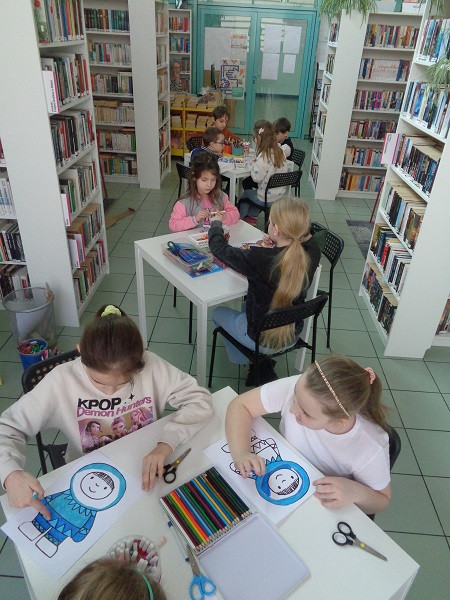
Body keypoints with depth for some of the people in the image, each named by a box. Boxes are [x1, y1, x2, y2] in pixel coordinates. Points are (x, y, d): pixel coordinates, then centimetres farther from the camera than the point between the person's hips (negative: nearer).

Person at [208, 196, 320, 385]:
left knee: (217, 313, 23)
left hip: (263, 340, -5)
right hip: (293, 335, 5)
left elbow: (219, 249, -16)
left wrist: (215, 224, 2)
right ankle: (261, 364, 28)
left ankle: (260, 366, 24)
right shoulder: (312, 253, -18)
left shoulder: (259, 258, -33)